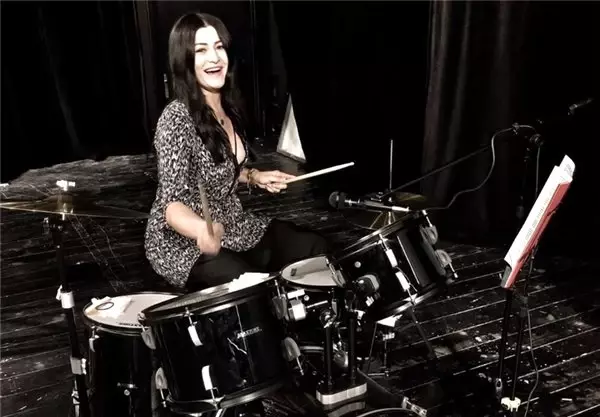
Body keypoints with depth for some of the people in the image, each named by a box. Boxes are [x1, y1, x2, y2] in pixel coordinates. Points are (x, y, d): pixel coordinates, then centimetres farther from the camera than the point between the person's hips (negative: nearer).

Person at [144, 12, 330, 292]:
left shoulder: (227, 107, 3)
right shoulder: (176, 118, -23)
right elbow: (173, 203, -29)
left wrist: (253, 177, 2)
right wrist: (203, 229, -49)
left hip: (232, 226, 8)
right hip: (183, 243, -8)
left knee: (317, 248, -1)